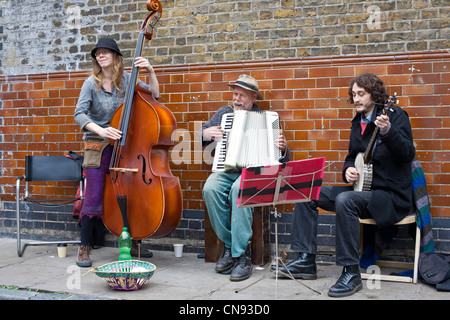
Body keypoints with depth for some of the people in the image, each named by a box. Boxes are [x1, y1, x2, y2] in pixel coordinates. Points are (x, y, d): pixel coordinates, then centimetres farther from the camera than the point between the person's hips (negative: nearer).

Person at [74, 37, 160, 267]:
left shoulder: (127, 80, 3)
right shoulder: (92, 83, -3)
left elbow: (154, 95, -2)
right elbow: (79, 114, -13)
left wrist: (150, 72, -15)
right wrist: (99, 130, -29)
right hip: (98, 147, -2)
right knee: (94, 197, -8)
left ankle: (131, 243, 22)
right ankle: (84, 248, 5)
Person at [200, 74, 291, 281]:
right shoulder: (223, 113, 19)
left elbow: (281, 159, 7)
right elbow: (202, 134, 23)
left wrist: (283, 148, -16)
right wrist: (206, 133, 0)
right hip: (225, 170, 3)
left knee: (240, 188, -37)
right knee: (210, 188, -31)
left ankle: (242, 255, -29)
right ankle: (228, 244, -13)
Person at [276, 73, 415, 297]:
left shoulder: (395, 115, -8)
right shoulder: (358, 122, 14)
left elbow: (407, 154, -21)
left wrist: (387, 131, -37)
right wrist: (348, 169, -1)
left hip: (392, 195, -8)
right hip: (362, 188, 8)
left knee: (344, 200, -36)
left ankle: (351, 274, -26)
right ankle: (306, 261, 1)